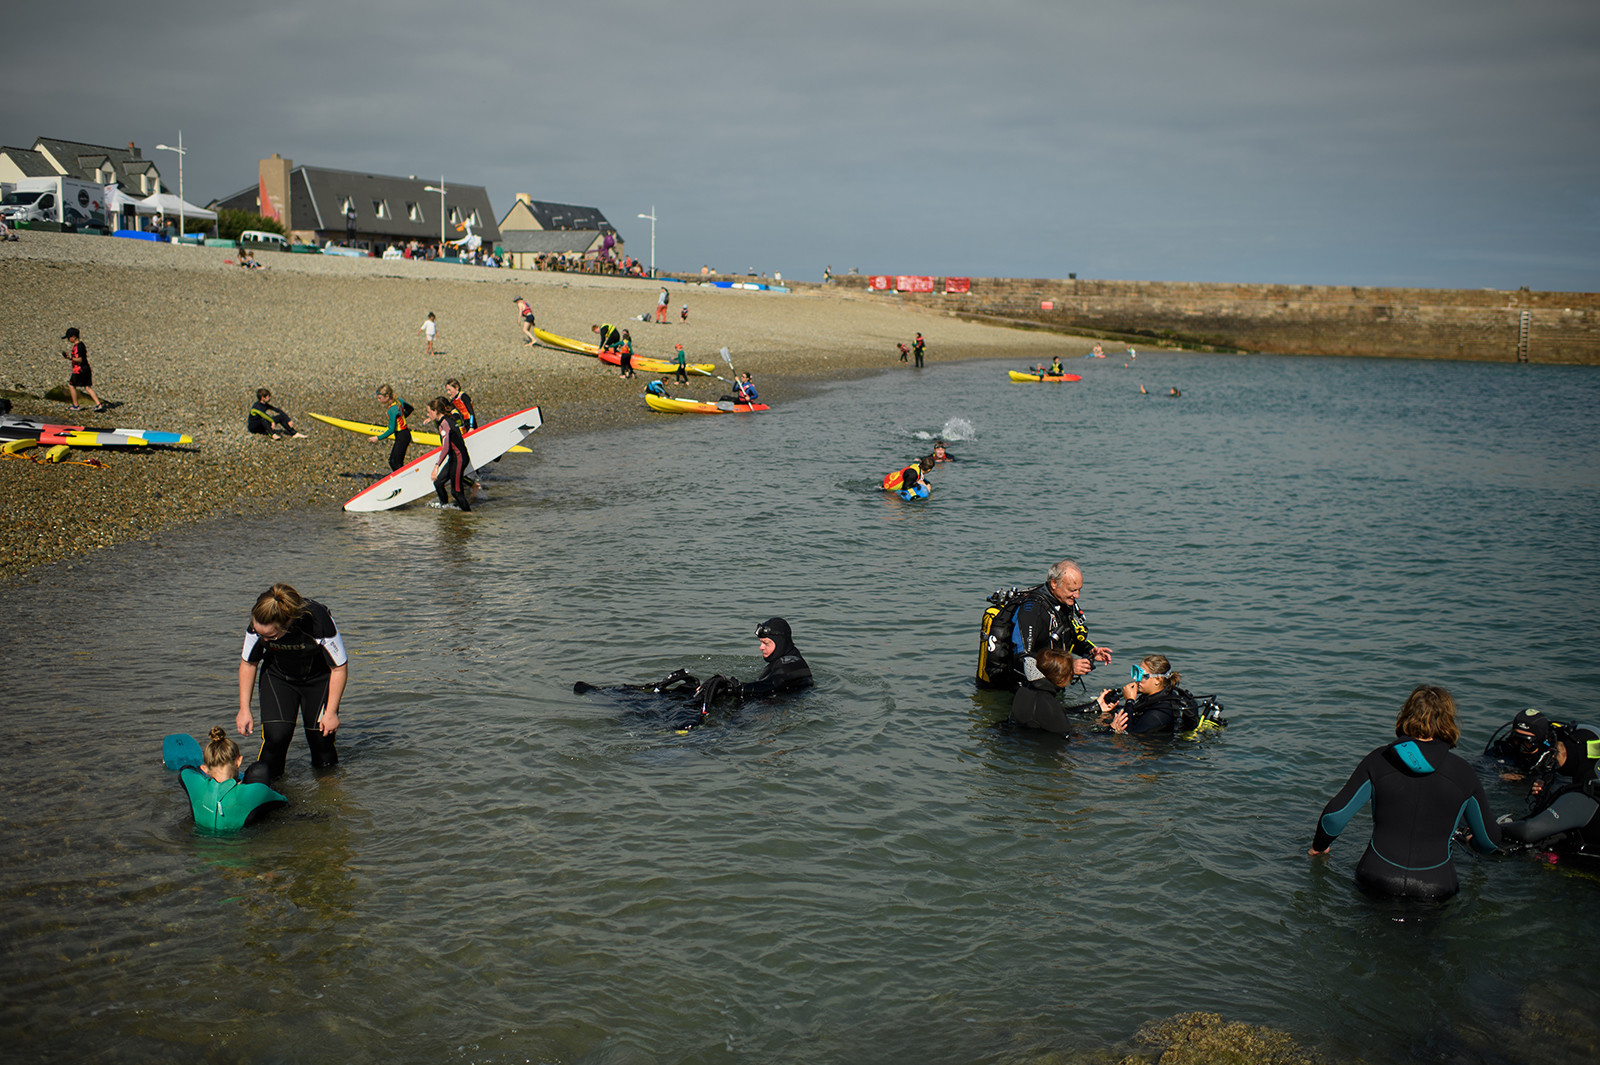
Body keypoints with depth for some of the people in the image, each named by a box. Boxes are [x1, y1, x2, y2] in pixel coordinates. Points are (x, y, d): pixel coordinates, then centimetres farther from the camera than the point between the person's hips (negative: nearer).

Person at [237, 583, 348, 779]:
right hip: (278, 676, 2)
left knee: (321, 734, -4)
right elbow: (248, 663, -5)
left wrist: (331, 712, -17)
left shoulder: (318, 621, -37)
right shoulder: (257, 625, -27)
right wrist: (244, 710, -6)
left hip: (318, 677, -1)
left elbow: (340, 668, -22)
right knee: (276, 733, -18)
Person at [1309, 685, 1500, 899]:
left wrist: (1319, 846, 16)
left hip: (1378, 880, 1)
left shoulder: (1379, 760, -3)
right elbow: (1489, 841, 11)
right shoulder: (1462, 772, -1)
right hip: (1435, 886, -1)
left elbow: (1335, 814, -4)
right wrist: (1475, 844, 36)